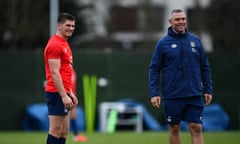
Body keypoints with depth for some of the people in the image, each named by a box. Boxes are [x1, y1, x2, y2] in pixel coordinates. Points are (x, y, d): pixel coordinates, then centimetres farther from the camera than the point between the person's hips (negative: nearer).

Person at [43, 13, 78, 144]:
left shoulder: (64, 44, 18)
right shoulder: (55, 45, -13)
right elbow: (54, 73, -19)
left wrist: (70, 93, 21)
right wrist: (64, 96, -22)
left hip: (63, 93, 10)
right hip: (57, 94, -10)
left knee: (64, 131, 10)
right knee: (56, 130, -9)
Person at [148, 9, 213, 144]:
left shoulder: (195, 41, 7)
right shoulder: (163, 43, 0)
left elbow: (205, 67, 11)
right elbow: (154, 69, -1)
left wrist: (208, 90, 7)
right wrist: (154, 93, -8)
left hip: (194, 95, 1)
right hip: (172, 96, -1)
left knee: (196, 128, -4)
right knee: (174, 129, 7)